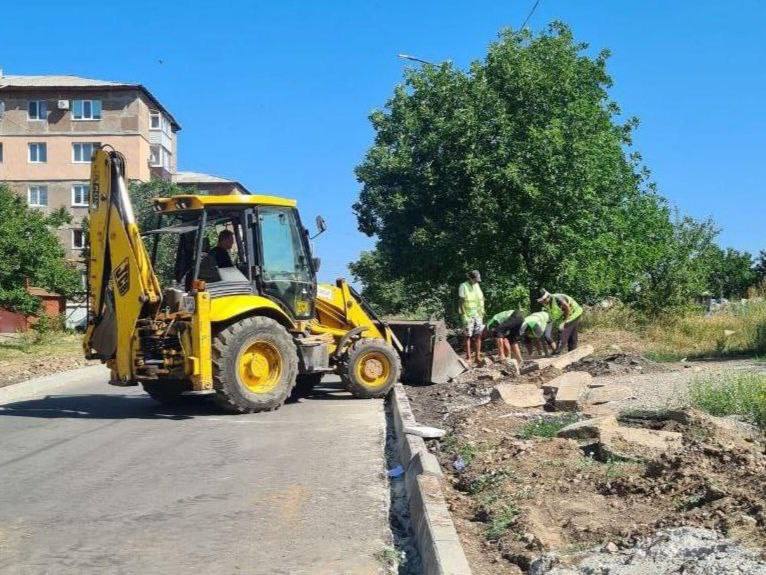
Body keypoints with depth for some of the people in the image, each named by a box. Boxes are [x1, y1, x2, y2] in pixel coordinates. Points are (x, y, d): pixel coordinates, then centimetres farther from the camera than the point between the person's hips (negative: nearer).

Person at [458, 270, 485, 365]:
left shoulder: (477, 285, 11)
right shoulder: (463, 286, -8)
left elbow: (481, 299, 14)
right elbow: (462, 301, -11)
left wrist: (482, 312, 7)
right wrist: (464, 316, -16)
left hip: (478, 314, 6)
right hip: (468, 315, -6)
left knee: (478, 335, 4)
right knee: (468, 336, -3)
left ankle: (478, 357, 9)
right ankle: (468, 358, 2)